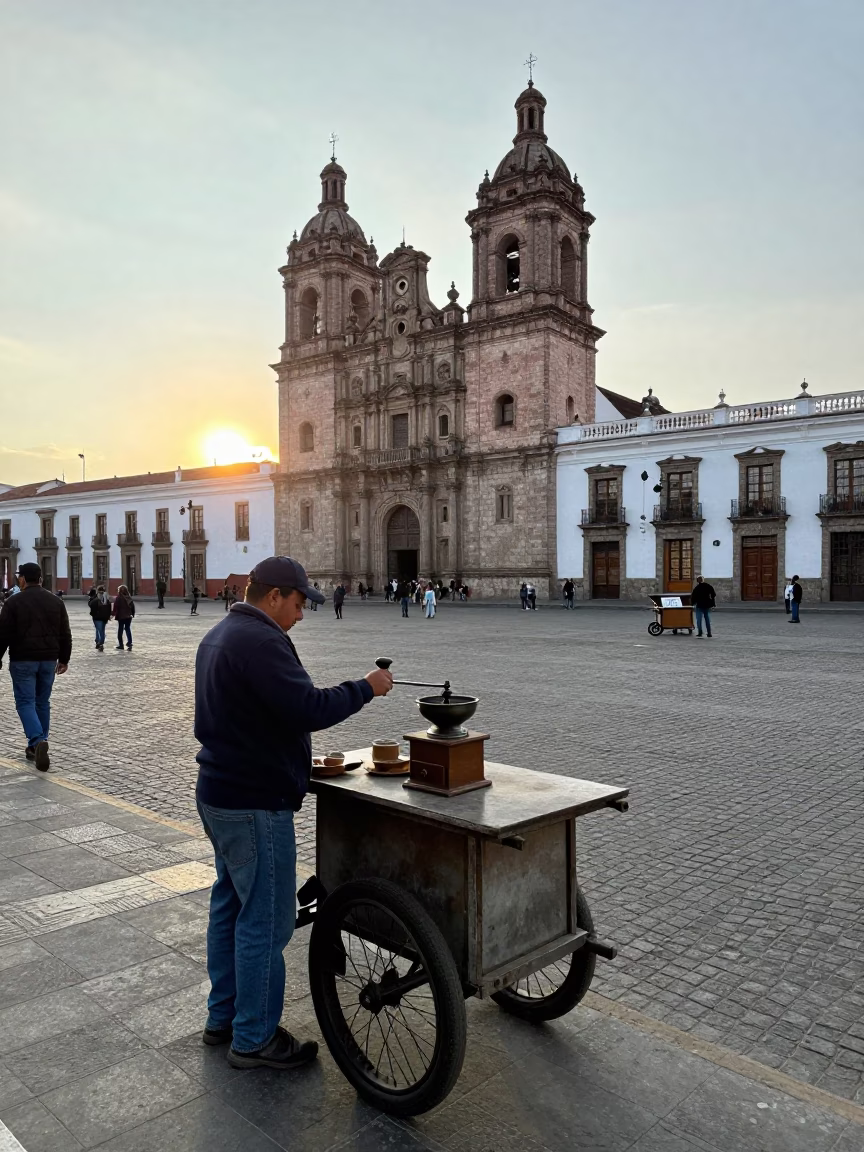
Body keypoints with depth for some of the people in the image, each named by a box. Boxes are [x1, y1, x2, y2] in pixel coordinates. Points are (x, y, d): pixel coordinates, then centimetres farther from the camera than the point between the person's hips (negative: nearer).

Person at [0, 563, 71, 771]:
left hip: (23, 660, -4)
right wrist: (64, 659, 16)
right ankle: (36, 747, 20)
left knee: (25, 702, -1)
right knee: (42, 702, 13)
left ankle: (38, 741, -21)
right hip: (48, 660, 4)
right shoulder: (56, 602, 6)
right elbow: (65, 635, 9)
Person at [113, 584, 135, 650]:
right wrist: (132, 614, 21)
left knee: (120, 631, 5)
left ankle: (120, 646, 9)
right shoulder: (129, 598, 4)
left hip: (121, 617, -5)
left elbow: (115, 607, -14)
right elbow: (133, 607, 11)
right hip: (128, 617, 5)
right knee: (128, 629, 12)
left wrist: (113, 614, -7)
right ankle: (129, 643, 2)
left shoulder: (118, 598, -13)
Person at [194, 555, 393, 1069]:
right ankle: (254, 1039, 14)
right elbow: (310, 709, -28)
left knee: (230, 903, 20)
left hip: (218, 795, 11)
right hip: (256, 805, -11)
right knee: (266, 921, 1)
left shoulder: (219, 636, 12)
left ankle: (222, 1017, 33)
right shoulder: (260, 642, -22)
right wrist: (365, 688, -15)